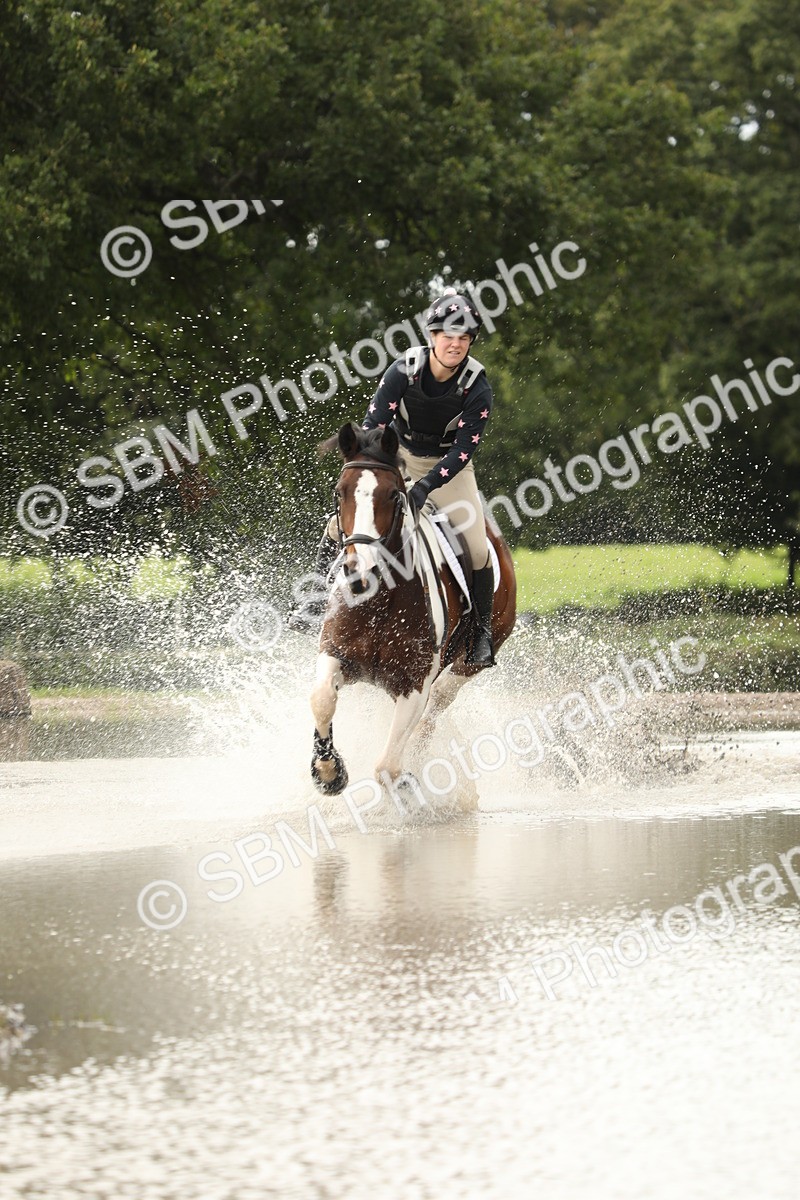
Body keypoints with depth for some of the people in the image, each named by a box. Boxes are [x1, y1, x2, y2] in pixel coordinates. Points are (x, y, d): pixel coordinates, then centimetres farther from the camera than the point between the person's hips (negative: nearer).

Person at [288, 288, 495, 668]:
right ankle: (320, 599, 10)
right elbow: (373, 426, -21)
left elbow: (465, 449, -23)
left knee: (477, 549, -16)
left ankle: (482, 629, 4)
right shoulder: (405, 370, -22)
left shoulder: (477, 387, -23)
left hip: (450, 467, -1)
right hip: (400, 457, 1)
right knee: (340, 526, -11)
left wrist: (426, 486, -36)